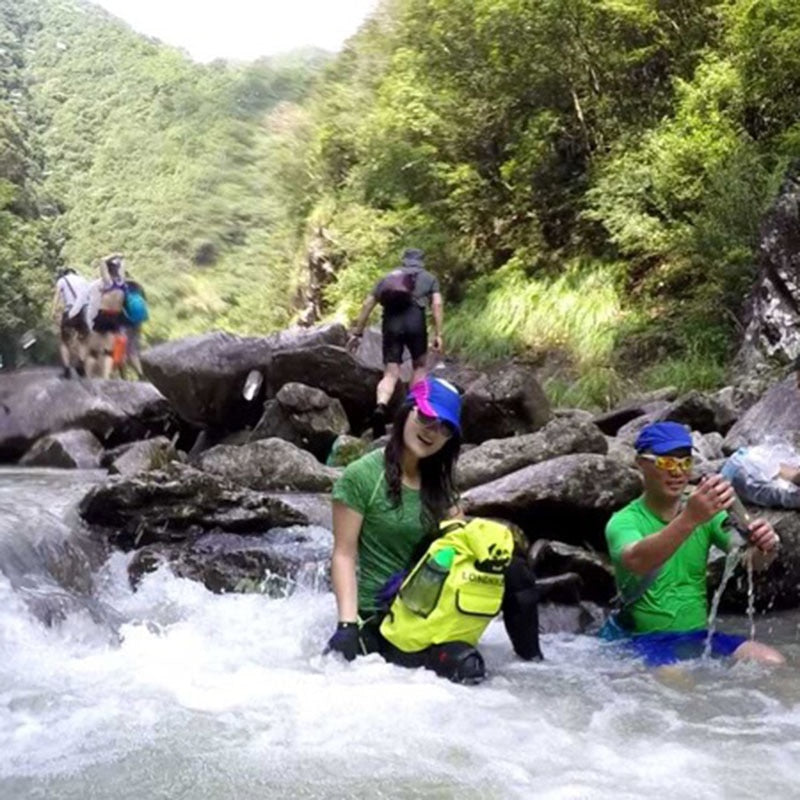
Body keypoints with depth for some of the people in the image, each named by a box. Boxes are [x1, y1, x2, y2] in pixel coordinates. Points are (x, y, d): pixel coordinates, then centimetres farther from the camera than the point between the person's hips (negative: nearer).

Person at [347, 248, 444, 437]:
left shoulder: (388, 277, 28)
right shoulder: (429, 278, 23)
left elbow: (367, 305, 18)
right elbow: (437, 305, 5)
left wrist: (357, 332, 18)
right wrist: (438, 334, 0)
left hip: (391, 322, 2)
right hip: (414, 319, -2)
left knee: (391, 374, -2)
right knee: (420, 366, 20)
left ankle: (380, 407, -30)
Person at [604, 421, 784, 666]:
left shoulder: (706, 511, 7)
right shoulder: (624, 522, -9)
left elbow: (749, 558, -6)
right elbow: (637, 562, -32)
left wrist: (764, 547, -32)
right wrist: (690, 519, -48)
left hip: (699, 636, 5)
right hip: (647, 641, -5)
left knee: (772, 662, -18)